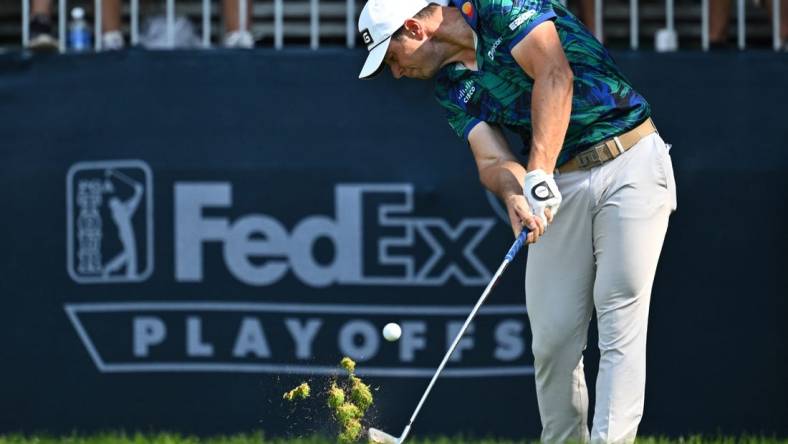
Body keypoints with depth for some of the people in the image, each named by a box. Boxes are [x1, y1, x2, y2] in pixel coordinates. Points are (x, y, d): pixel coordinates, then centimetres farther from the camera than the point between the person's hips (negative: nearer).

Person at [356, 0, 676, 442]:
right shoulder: (454, 88, 9)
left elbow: (555, 76, -21)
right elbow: (491, 158, -3)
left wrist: (539, 174, -28)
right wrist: (514, 195, -27)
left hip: (631, 161, -6)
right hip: (560, 185, 6)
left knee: (619, 321, -12)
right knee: (553, 336, -1)